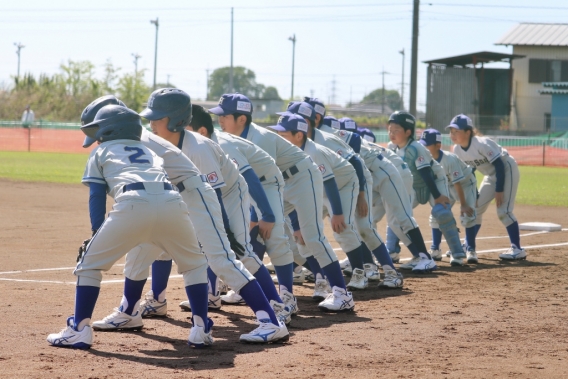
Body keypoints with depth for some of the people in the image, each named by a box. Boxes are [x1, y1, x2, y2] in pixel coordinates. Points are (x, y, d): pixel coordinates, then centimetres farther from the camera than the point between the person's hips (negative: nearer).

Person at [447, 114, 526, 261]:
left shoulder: (481, 144, -31)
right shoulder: (457, 150, -9)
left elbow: (500, 165, -27)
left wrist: (499, 191, -26)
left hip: (507, 170, -8)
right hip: (491, 175, 8)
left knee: (503, 211, -17)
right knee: (474, 208, 7)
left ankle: (517, 250, -12)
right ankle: (469, 247, 19)